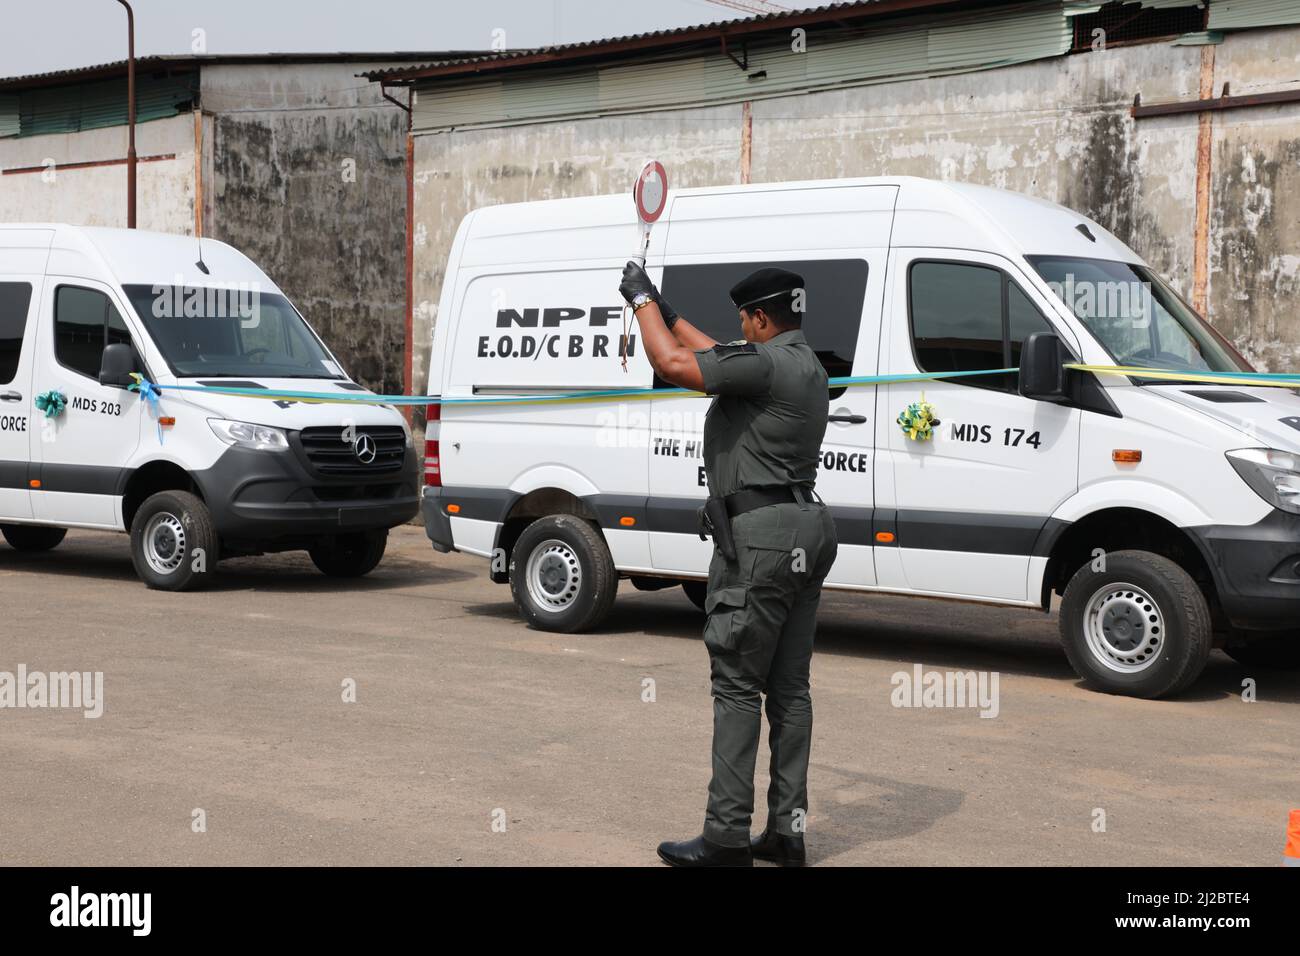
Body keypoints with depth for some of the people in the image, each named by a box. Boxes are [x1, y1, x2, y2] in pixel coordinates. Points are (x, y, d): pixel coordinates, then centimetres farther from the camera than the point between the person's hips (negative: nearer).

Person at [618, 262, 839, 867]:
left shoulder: (766, 362, -14)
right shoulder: (806, 364, 17)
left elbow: (674, 364, -18)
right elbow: (715, 359, 30)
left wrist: (642, 300, -3)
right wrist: (664, 310, 33)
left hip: (761, 536, -10)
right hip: (806, 530, 10)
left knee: (737, 686, -5)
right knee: (789, 686, 10)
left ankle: (727, 837, -2)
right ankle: (787, 830, 15)